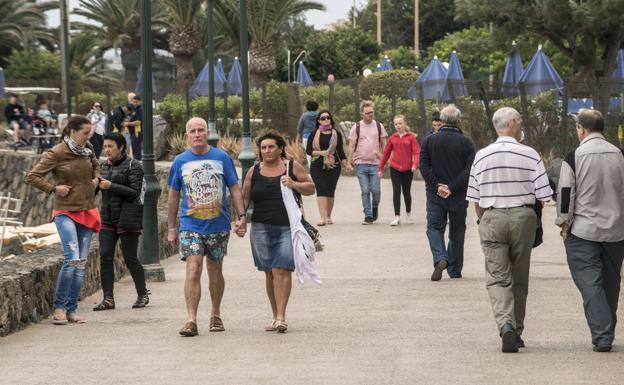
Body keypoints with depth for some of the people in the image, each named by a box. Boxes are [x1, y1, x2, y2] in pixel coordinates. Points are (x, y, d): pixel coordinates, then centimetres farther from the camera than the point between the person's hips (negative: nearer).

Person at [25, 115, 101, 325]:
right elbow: (32, 177, -10)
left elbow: (96, 166, 30)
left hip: (87, 212, 6)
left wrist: (96, 179, 11)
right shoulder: (56, 153, -11)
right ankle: (59, 307, -5)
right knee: (72, 259, -18)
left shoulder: (88, 150, 7)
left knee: (82, 262, 5)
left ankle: (71, 310, 10)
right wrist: (54, 188, -14)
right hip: (66, 212, -6)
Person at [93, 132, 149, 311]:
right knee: (105, 257, -4)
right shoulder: (103, 166, 14)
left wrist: (111, 186, -19)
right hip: (107, 218, 5)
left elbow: (135, 192, -12)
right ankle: (108, 298, -4)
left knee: (130, 258, -1)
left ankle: (142, 295, 14)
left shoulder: (133, 166, -4)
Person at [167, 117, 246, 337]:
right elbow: (173, 196, 11)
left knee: (215, 272, 12)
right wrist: (171, 228, 10)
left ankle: (216, 315, 28)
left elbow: (234, 189, 6)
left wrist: (241, 216, -5)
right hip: (190, 226, -1)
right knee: (193, 271, -13)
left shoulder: (222, 158, 1)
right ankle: (191, 320, -16)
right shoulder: (180, 161, 3)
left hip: (218, 226, 1)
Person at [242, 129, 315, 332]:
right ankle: (275, 316, 14)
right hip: (261, 229, 3)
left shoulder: (292, 167, 5)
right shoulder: (254, 171, 11)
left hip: (288, 229, -3)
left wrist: (294, 184, -10)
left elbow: (311, 188, 8)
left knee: (281, 270, -13)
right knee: (270, 273, 5)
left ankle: (281, 317, -15)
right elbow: (244, 197, 14)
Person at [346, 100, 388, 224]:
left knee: (376, 190, -6)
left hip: (375, 164, 1)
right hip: (361, 164, -1)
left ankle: (375, 207, 23)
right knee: (365, 191, -4)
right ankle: (368, 216, 2)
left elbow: (384, 144, 11)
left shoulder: (379, 126, 7)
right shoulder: (356, 127, 3)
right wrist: (349, 163, -3)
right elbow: (351, 146, 3)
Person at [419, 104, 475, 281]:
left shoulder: (429, 141, -1)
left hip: (435, 194, 0)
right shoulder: (466, 142, -5)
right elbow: (469, 170, -13)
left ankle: (440, 258, -17)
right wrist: (452, 187, -13)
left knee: (434, 227, 8)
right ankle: (455, 270, 18)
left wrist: (437, 186, -9)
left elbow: (424, 167, -8)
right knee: (457, 231, 12)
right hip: (459, 195, 0)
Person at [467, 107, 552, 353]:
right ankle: (517, 331, 20)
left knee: (497, 277, -1)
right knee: (519, 278, 12)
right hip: (523, 216, 0)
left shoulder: (481, 156, 2)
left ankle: (505, 324, -24)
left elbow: (475, 200, 6)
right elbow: (543, 196, -5)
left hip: (491, 219, 1)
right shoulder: (530, 155, -5)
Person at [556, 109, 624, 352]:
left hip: (583, 231, -4)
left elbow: (565, 193, -10)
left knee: (590, 283, -3)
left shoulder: (574, 157, -9)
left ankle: (602, 336, -12)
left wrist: (564, 223, 1)